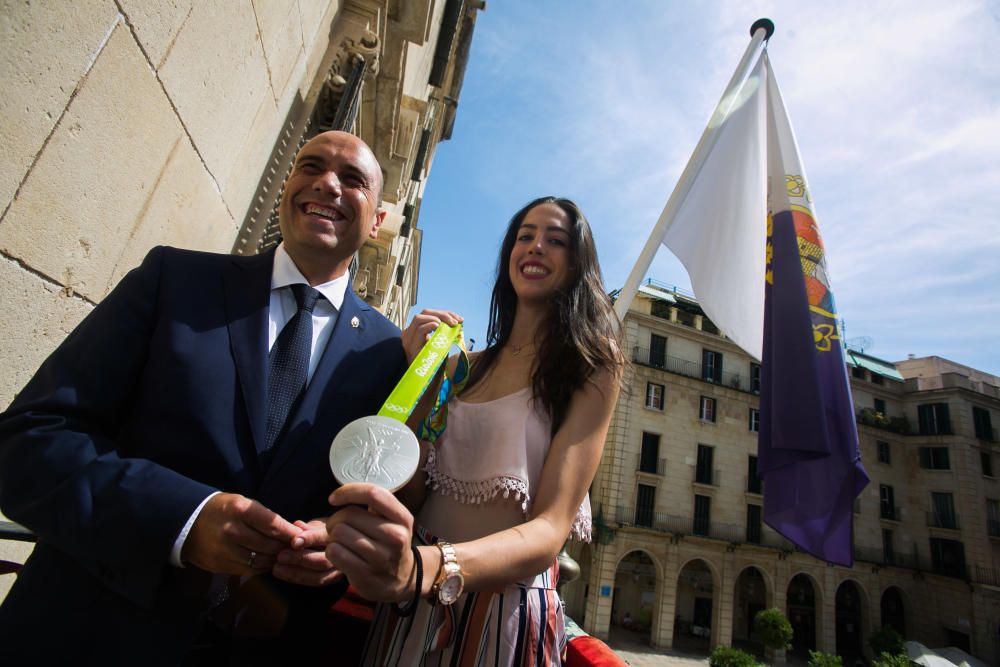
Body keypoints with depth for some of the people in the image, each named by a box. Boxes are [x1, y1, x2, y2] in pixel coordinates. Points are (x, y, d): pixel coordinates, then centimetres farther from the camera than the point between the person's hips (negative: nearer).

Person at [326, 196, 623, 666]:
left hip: (508, 607, -4)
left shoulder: (592, 369, -8)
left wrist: (423, 568, -36)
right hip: (411, 607, 4)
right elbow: (411, 497, -1)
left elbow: (552, 527, -19)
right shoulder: (462, 368, 5)